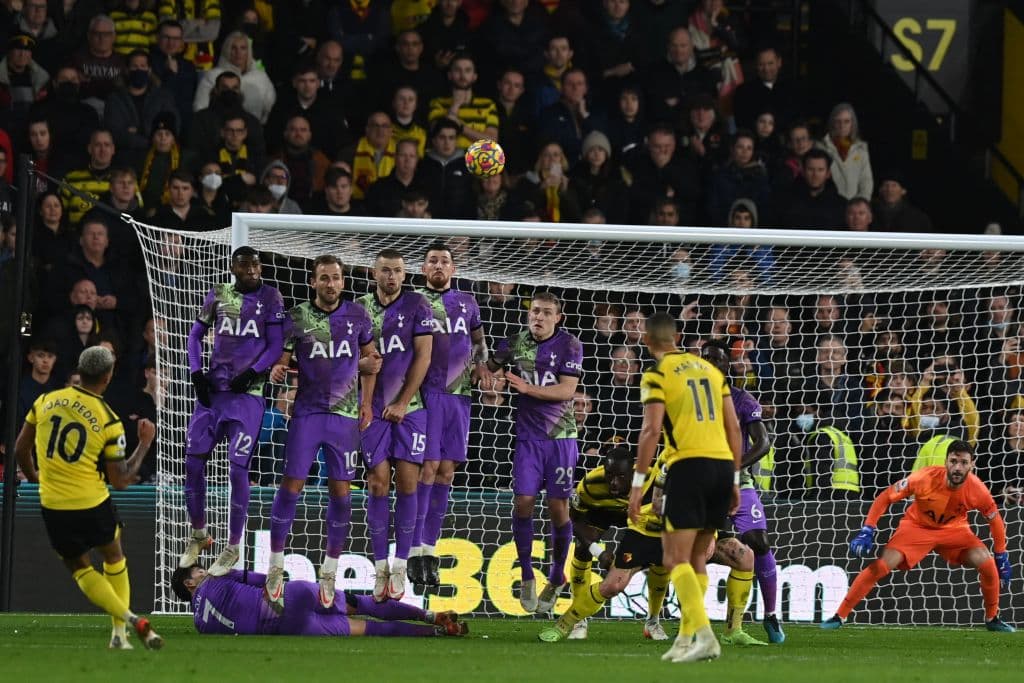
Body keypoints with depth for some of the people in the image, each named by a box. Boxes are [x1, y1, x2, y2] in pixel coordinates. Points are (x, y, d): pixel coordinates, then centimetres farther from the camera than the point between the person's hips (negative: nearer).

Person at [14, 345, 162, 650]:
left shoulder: (46, 401, -2)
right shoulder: (109, 422, -10)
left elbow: (20, 448, 9)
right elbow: (121, 481, -7)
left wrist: (32, 476, 29)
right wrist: (145, 444, 4)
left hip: (53, 507, 2)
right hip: (93, 505, -2)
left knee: (79, 566, 17)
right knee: (114, 558, 25)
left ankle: (127, 619, -2)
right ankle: (119, 632, 20)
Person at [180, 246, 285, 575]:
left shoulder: (269, 297, -2)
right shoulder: (218, 295, 8)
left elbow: (275, 345, -4)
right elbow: (196, 334, 14)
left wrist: (251, 373, -16)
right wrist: (196, 372, 0)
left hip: (247, 392, -4)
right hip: (212, 389, 4)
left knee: (238, 469, -6)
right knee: (194, 461, 4)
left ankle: (233, 547, 5)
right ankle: (198, 535, 23)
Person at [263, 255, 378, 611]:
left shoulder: (356, 315, 4)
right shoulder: (296, 317, 0)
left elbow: (369, 357, 13)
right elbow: (282, 360, 2)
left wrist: (365, 403, 6)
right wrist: (277, 372, -22)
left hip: (345, 415, 1)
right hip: (306, 412, -1)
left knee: (340, 491, 2)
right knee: (291, 484, -6)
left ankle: (330, 570, 14)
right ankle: (276, 565, 3)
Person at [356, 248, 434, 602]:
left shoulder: (417, 305, 1)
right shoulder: (360, 308, 6)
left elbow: (423, 356, -4)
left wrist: (402, 404, -8)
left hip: (410, 407, -1)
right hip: (373, 409, 1)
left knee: (407, 482, -4)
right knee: (378, 482, -4)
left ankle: (400, 568, 1)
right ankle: (380, 566, 2)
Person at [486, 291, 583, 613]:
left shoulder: (569, 346, -4)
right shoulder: (515, 343, 5)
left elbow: (566, 390, -12)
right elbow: (489, 367, 19)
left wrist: (528, 388, -21)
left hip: (560, 436, -2)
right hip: (528, 436, 2)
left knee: (558, 506, -1)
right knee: (523, 501, -8)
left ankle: (556, 578, 16)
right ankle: (527, 575, 5)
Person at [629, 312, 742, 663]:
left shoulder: (657, 374, -1)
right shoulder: (710, 369, 18)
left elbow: (652, 429, -11)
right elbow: (734, 427, 16)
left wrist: (638, 483, -9)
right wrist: (734, 480, 20)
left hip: (688, 466, -6)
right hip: (723, 464, 6)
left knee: (676, 559, -7)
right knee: (696, 559, 16)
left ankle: (704, 634, -23)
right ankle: (687, 638, 16)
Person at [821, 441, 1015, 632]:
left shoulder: (977, 490, -25)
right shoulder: (925, 478, -31)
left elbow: (995, 519, -5)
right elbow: (886, 497, -19)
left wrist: (1002, 557, 0)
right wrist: (867, 531, -24)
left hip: (954, 529, 2)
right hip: (917, 525, -2)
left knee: (987, 564, -18)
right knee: (881, 566, -20)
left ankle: (992, 619, 7)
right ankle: (839, 616, -9)